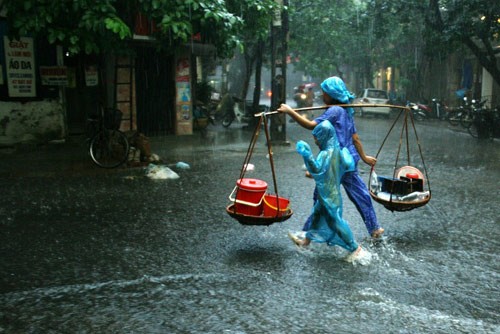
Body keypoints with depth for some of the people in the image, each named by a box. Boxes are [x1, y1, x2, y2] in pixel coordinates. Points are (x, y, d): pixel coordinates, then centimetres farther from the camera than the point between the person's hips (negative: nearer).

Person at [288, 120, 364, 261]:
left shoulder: (327, 153, -24)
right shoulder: (336, 149, 2)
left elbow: (317, 168, -37)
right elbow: (348, 165, 8)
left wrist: (307, 155, -45)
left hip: (329, 195, -9)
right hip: (326, 193, 9)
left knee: (335, 221, 0)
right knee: (316, 215, 20)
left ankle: (355, 247, 11)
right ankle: (306, 241, 36)